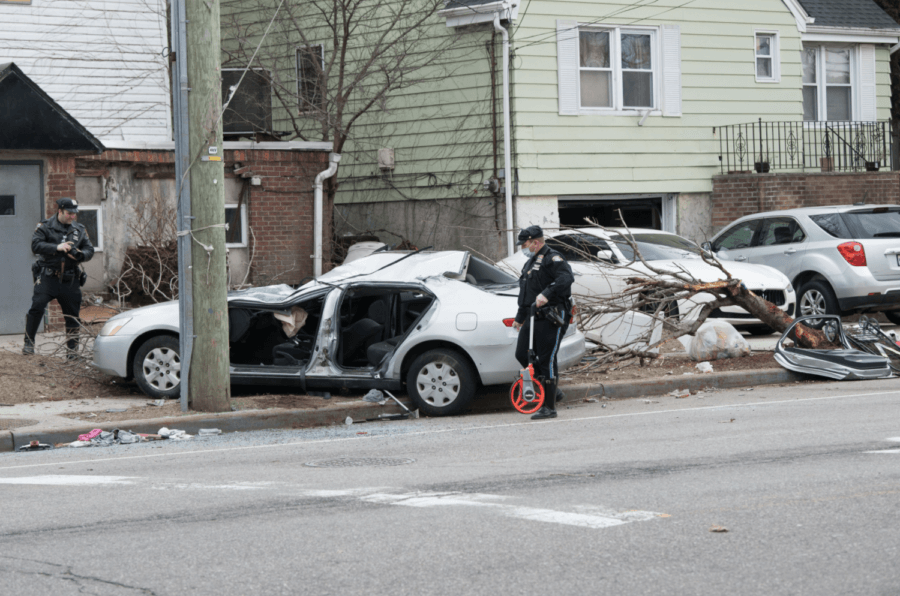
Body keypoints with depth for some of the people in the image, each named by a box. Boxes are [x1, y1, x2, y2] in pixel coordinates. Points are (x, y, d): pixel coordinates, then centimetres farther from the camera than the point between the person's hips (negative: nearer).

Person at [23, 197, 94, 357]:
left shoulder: (80, 230, 12)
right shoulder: (45, 227, 0)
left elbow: (90, 250, 11)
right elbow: (36, 245, -12)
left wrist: (80, 255, -11)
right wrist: (57, 247, -23)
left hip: (70, 280, 3)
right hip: (47, 277, -3)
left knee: (73, 314, 6)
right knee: (37, 307, -15)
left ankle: (72, 350, 17)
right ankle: (29, 343, -4)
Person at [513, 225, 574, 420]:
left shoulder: (552, 258, -9)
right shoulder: (531, 263, 23)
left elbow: (566, 277, -28)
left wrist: (546, 294, -38)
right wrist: (519, 317, 36)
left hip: (551, 318, -9)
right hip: (533, 317, 9)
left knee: (547, 360, -9)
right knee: (522, 355, 3)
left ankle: (549, 407, -4)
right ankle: (550, 386, 20)